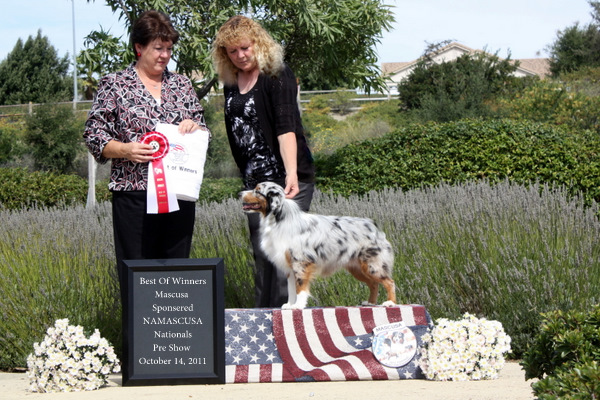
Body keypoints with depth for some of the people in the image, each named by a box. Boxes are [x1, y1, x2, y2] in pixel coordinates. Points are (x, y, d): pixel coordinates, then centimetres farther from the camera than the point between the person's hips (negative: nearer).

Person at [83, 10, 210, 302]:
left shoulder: (181, 85, 14)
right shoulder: (114, 85, 2)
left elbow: (204, 132, 19)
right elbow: (94, 135, -1)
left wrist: (195, 128, -5)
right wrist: (125, 150, -18)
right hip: (134, 194, -4)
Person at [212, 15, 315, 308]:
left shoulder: (277, 75, -12)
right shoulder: (230, 83, 7)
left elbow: (286, 127, -23)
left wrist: (291, 174, -35)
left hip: (287, 178, -7)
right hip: (254, 181, 7)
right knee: (260, 252, 10)